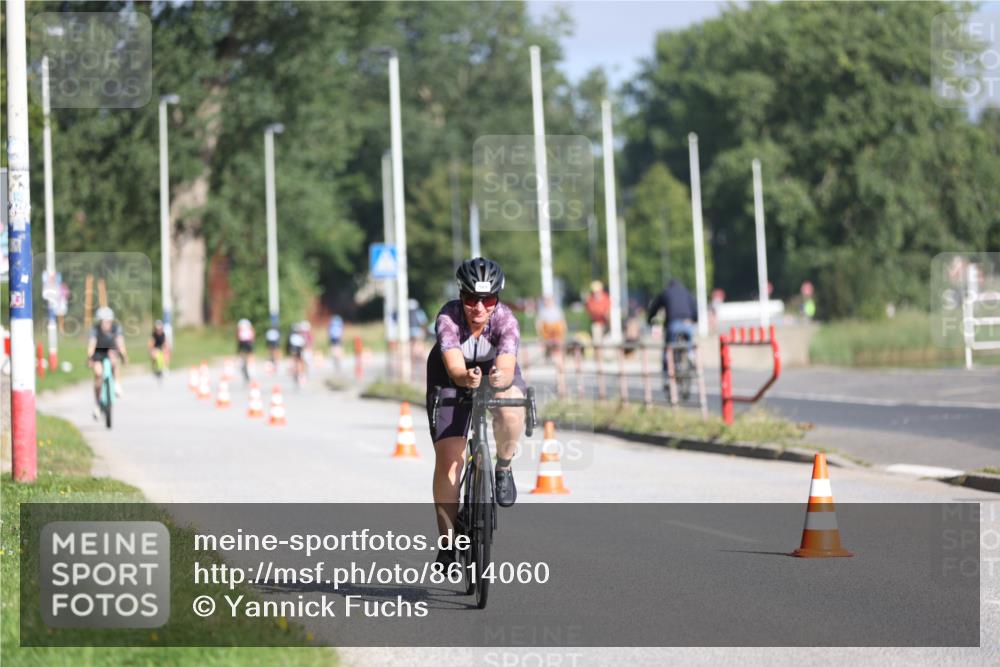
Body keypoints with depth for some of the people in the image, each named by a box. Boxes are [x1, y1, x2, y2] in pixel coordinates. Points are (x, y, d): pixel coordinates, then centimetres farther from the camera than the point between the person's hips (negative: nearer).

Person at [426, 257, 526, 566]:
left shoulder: (505, 320, -30)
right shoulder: (448, 318, -32)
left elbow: (507, 368, -44)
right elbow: (454, 368, -44)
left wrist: (500, 378, -67)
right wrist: (467, 378, -67)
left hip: (496, 367, 0)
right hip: (451, 374, 0)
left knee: (510, 412, -35)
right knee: (448, 457, -14)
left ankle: (503, 468, -4)